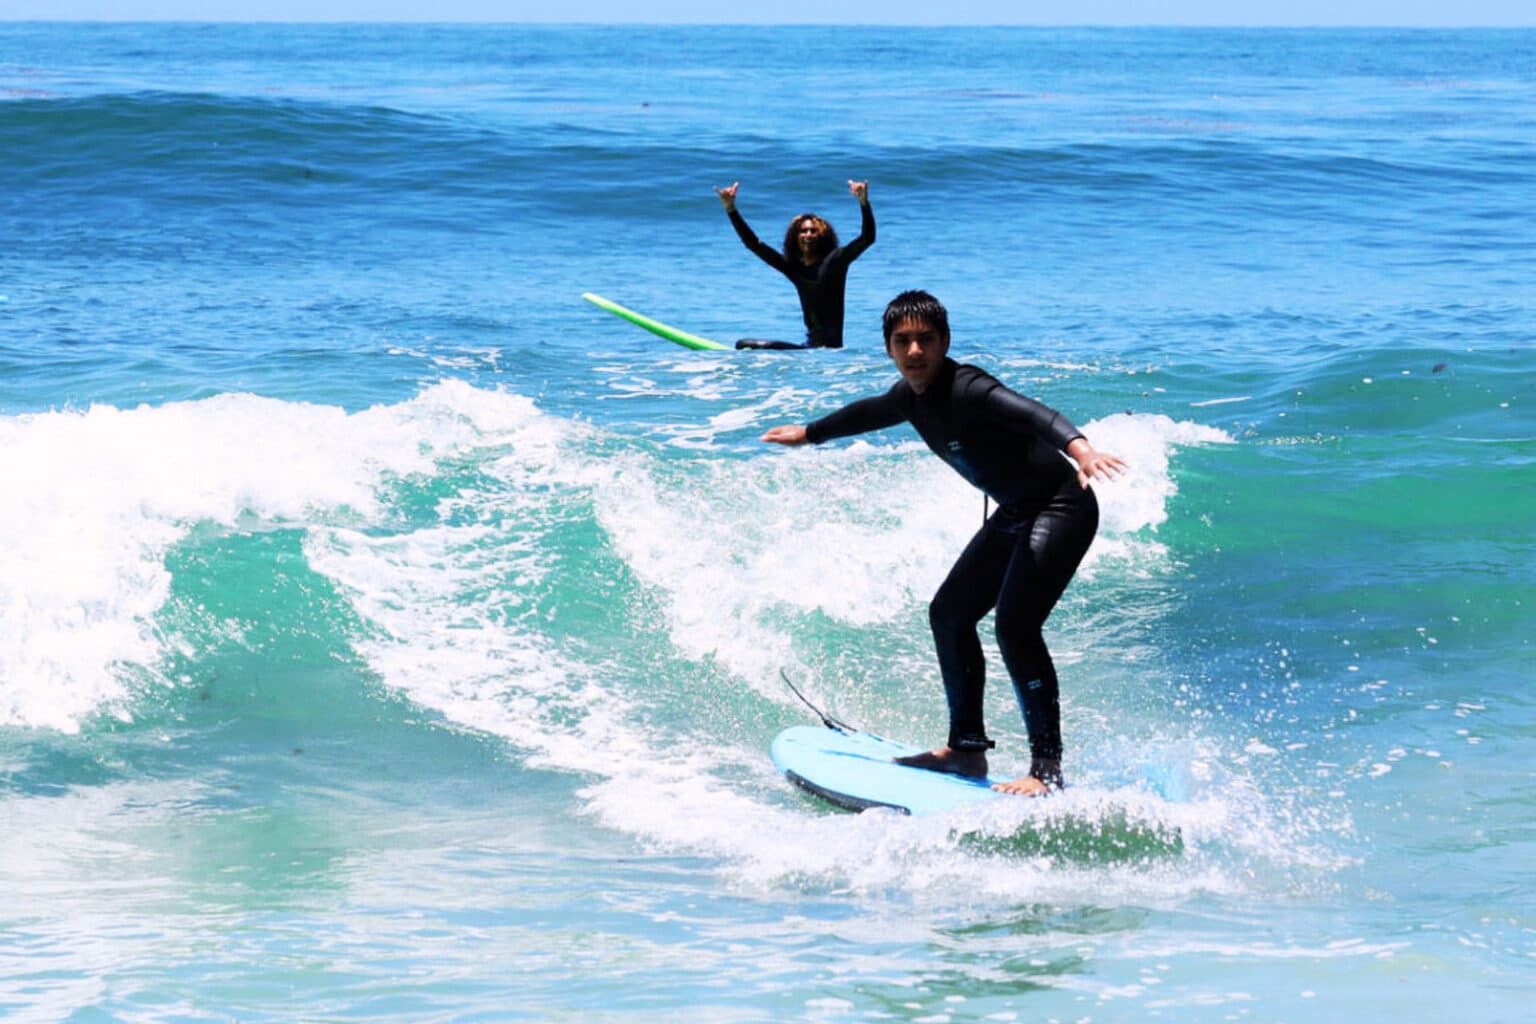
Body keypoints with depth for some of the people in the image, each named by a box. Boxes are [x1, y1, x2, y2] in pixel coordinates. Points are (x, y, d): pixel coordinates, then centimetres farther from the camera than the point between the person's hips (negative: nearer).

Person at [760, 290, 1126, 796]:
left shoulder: (968, 390, -25)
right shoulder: (912, 396, 3)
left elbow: (1032, 413, -44)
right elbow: (869, 413, 27)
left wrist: (1079, 447, -65)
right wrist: (809, 433, 44)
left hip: (1061, 507, -10)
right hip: (1014, 515, 10)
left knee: (1015, 625, -23)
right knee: (949, 613, 14)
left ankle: (1047, 768, -23)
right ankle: (967, 748, 24)